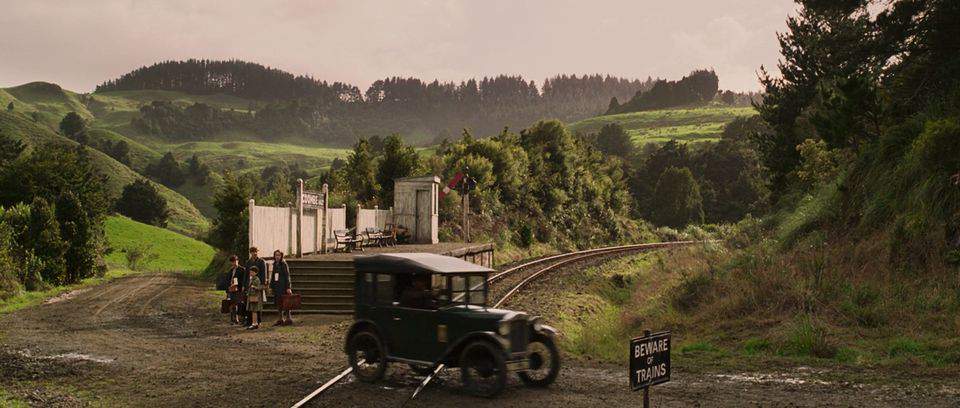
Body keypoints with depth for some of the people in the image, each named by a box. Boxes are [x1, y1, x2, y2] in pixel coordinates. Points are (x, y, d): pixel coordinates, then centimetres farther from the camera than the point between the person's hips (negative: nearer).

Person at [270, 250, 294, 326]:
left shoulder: (284, 264, -7)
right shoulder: (275, 264, 13)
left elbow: (287, 276, -11)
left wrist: (288, 288, -17)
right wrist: (271, 286, 16)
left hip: (283, 287, -7)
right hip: (276, 287, 7)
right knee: (278, 303, 9)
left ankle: (288, 319, -1)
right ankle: (280, 319, 15)